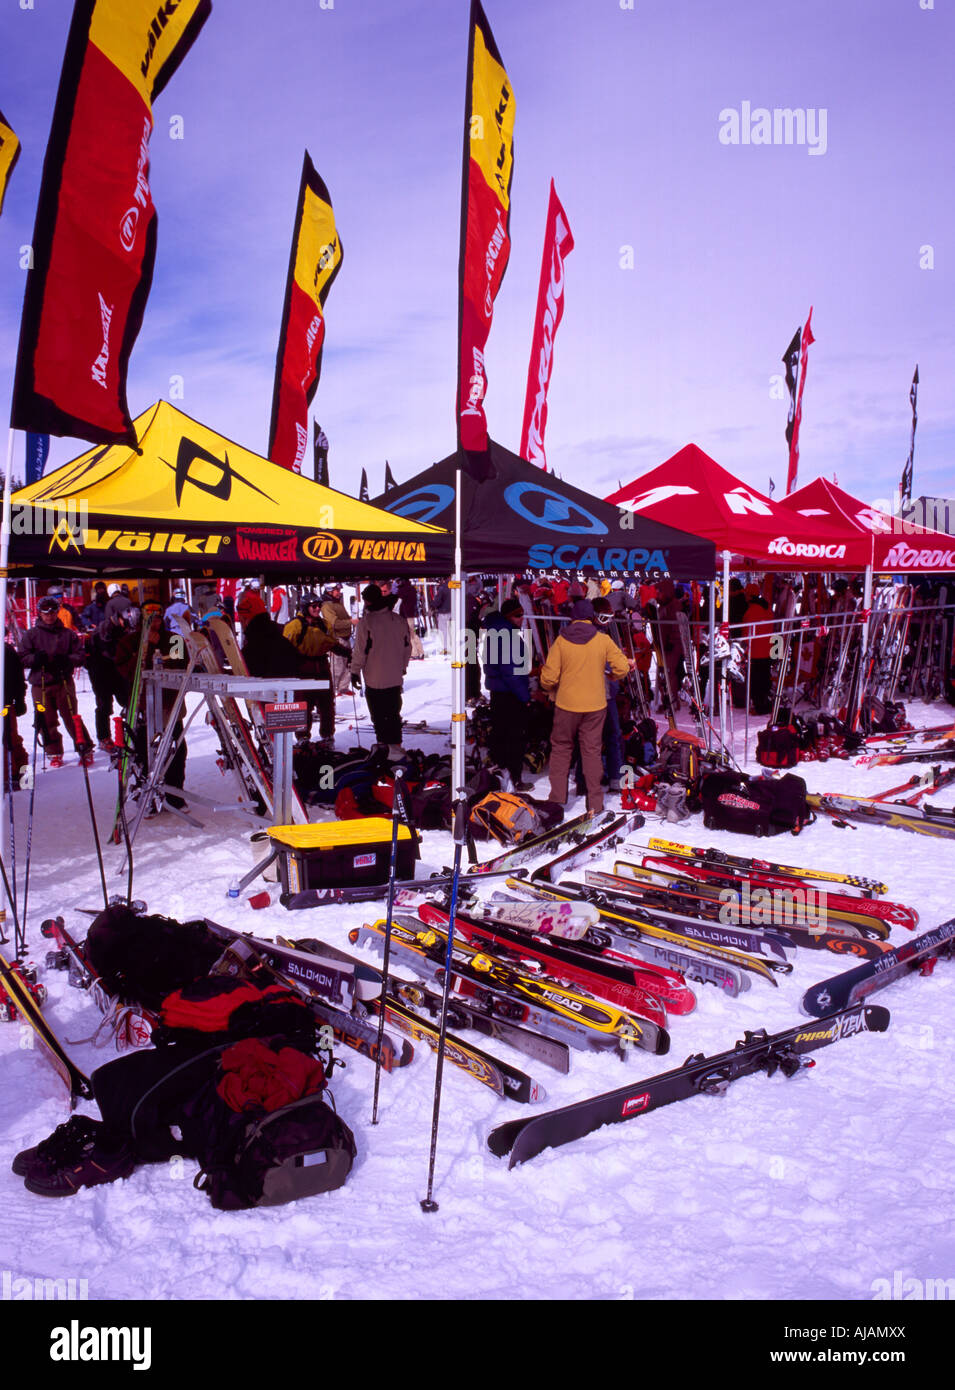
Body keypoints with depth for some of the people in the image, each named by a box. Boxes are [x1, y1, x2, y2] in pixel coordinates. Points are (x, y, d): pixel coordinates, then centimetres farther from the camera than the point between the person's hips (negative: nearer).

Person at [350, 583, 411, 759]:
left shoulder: (365, 622, -15)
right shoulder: (399, 620, 2)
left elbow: (360, 650, -13)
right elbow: (407, 647, 11)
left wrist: (355, 671, -1)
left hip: (374, 678, -5)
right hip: (396, 678, 5)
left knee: (379, 715, 4)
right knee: (394, 713, 15)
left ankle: (384, 744, 6)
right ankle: (395, 745, 17)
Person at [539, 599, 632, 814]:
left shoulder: (561, 641, -7)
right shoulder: (603, 640, -4)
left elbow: (549, 677, -7)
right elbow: (622, 668, -5)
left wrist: (549, 688, 15)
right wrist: (610, 677, 16)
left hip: (566, 704, -1)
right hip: (595, 705, 1)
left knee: (561, 748, 13)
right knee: (592, 750, 9)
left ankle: (557, 798, 13)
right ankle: (595, 802, 10)